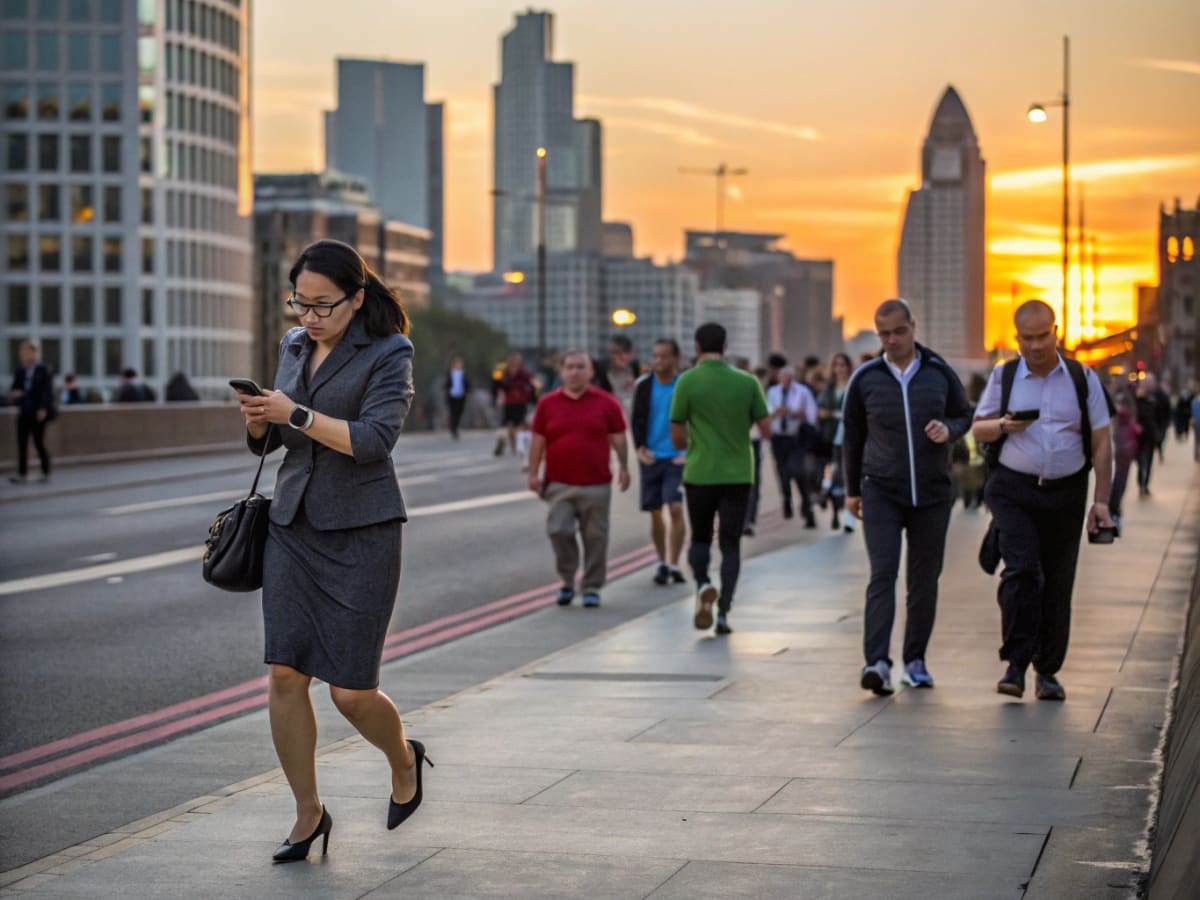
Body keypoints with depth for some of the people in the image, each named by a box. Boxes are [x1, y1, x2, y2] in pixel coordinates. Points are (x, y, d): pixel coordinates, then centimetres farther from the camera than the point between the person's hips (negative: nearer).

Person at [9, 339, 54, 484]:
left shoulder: (42, 371, -7)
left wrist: (43, 409, -17)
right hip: (24, 412, 5)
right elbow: (14, 389, 13)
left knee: (39, 442, 1)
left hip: (37, 413, -5)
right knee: (22, 443, 1)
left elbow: (47, 391, -10)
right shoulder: (20, 372, 7)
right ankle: (22, 473, 6)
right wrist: (13, 394, -11)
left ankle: (46, 473, 12)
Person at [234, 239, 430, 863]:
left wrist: (295, 414, -23)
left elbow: (374, 439, -19)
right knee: (285, 673, -4)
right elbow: (267, 440, 17)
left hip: (361, 533, -5)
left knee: (351, 691, -5)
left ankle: (404, 760, 28)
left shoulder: (388, 353, -7)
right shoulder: (295, 347, 11)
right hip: (293, 525, 5)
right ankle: (308, 813, 10)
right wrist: (257, 417, -6)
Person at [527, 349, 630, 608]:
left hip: (596, 485, -1)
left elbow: (618, 438, 6)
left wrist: (624, 467, -1)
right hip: (559, 484, 1)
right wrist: (533, 473, 2)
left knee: (595, 537, 3)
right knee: (558, 530, -10)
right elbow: (538, 440, 7)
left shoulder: (605, 403, 3)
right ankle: (567, 580, 10)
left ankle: (591, 588, 13)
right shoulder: (548, 404, 5)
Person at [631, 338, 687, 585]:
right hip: (651, 457, 3)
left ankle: (673, 565, -10)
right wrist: (640, 447, -7)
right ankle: (662, 562, 22)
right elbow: (637, 420, 8)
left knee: (676, 509, -14)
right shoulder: (643, 385, 2)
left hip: (677, 458, -3)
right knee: (655, 512, 8)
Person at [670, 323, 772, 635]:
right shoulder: (748, 382, 0)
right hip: (737, 475, 1)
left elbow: (677, 438, -3)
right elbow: (766, 430, 3)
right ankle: (723, 610, -3)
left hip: (699, 474, -1)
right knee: (730, 545, 8)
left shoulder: (687, 381, -6)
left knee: (700, 539, 16)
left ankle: (703, 585, -12)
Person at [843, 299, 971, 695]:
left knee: (924, 579, 6)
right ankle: (877, 662, -19)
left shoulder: (940, 373, 2)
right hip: (881, 491, -1)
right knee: (882, 574, -13)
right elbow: (852, 436, 11)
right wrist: (852, 490, 15)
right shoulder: (865, 379, 1)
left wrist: (949, 430, -10)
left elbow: (965, 416, 14)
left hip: (932, 492, 2)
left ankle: (915, 661, 16)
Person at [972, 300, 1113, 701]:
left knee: (1057, 583, 4)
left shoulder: (1083, 379, 5)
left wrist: (1101, 500, -2)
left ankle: (1047, 671, 15)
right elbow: (978, 428, 11)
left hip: (1065, 493, 1)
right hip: (1013, 490, -1)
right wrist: (1003, 426, -13)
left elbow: (1101, 442, 5)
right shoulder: (1003, 377, 6)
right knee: (1022, 570, -17)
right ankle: (1016, 664, -14)